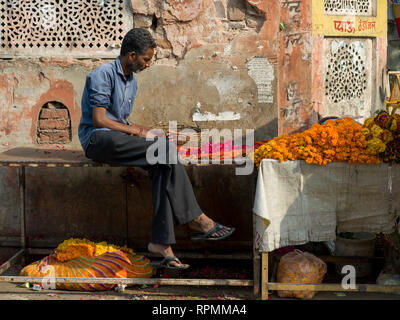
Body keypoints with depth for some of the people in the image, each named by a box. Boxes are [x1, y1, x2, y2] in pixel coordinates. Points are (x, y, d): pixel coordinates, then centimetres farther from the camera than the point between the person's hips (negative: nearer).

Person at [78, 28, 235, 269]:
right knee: (167, 150, -25)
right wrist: (138, 131, -12)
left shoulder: (132, 82, 21)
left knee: (165, 165, -22)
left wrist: (142, 131, 6)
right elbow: (99, 119, -15)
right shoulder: (103, 75, -7)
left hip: (119, 139, 8)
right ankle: (194, 219, -18)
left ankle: (161, 242, -29)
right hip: (97, 139, -8)